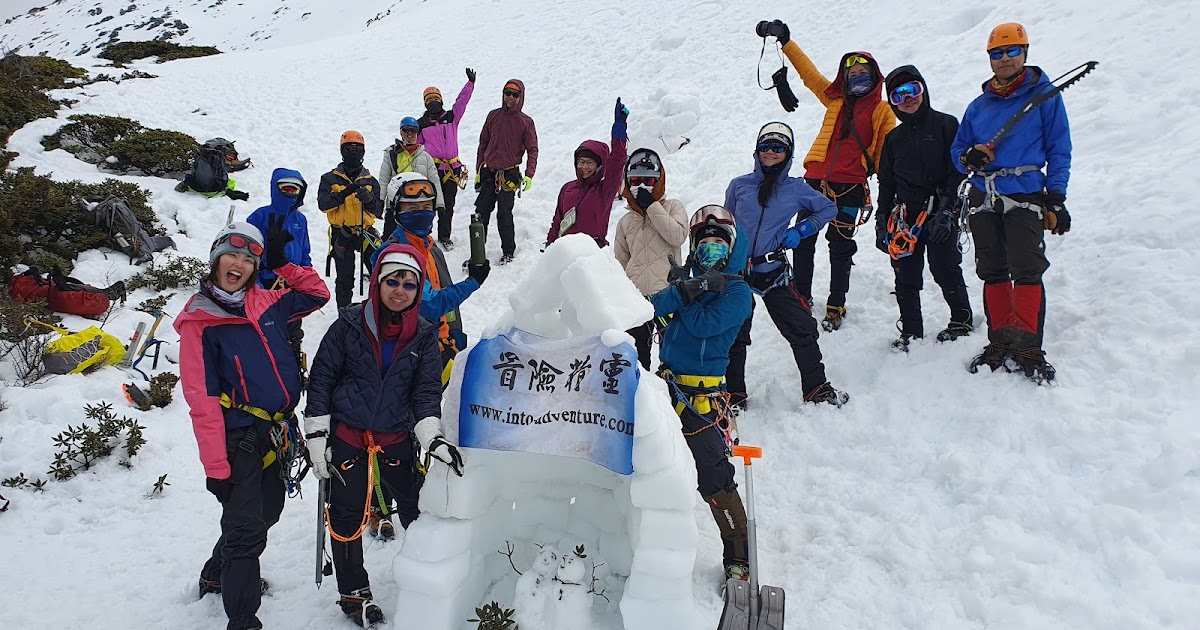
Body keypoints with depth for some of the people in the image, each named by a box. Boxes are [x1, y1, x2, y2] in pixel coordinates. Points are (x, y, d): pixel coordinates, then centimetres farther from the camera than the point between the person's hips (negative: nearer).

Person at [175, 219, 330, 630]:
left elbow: (317, 294, 20)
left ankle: (218, 576, 45)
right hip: (239, 439, -6)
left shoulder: (265, 303, 4)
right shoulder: (198, 320, -11)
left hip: (279, 433, 6)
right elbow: (202, 400, -15)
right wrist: (216, 466, -18)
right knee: (247, 529, -5)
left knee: (266, 514, 20)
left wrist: (282, 263, 5)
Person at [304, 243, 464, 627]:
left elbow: (427, 390, -1)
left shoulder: (424, 336, 0)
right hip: (347, 437, -1)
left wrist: (432, 438, -15)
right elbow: (321, 379, -1)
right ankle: (354, 592, 27)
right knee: (347, 516, 7)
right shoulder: (349, 326, -6)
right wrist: (317, 436, -3)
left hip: (397, 440, 2)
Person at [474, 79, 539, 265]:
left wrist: (529, 175, -12)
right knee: (481, 214, 1)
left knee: (504, 216, 0)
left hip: (509, 175, -3)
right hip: (488, 173, 3)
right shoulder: (493, 116, 9)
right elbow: (483, 144, 13)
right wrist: (478, 171, 9)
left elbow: (532, 150, 1)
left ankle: (508, 251, 16)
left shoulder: (526, 122, 1)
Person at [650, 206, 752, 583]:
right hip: (666, 383, 7)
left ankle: (739, 556, 6)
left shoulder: (737, 290, -5)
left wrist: (683, 291, -7)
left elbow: (704, 324, -18)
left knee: (714, 478, -8)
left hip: (702, 396, -6)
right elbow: (655, 305, -5)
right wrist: (683, 290, -20)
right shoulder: (688, 279, 12)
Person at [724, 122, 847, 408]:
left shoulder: (796, 189, 4)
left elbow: (829, 209, 17)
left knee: (802, 329, 0)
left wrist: (800, 231, 4)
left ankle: (817, 388, 16)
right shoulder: (739, 186, 6)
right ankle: (734, 394, 22)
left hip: (773, 272, 0)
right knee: (734, 335, 6)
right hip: (736, 270, 0)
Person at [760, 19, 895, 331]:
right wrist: (785, 41, 12)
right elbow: (808, 71, 15)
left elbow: (885, 152, 4)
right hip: (816, 179, 3)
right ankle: (801, 297, 20)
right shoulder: (835, 99, 13)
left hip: (850, 187, -3)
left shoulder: (882, 111, 5)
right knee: (803, 241, 5)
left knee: (840, 248, 3)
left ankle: (836, 307, 14)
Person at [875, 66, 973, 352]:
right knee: (906, 276, 2)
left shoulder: (945, 125, 2)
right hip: (905, 215, 4)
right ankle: (911, 332, 11)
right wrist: (882, 221, 12)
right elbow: (886, 183, 19)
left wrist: (947, 210, -14)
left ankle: (962, 320, 19)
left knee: (945, 269, -3)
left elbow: (957, 171, -4)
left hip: (940, 213, -4)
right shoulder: (894, 138, 16)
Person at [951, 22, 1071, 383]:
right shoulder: (979, 105, 17)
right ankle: (999, 343, 14)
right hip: (983, 198, 4)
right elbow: (957, 150, 18)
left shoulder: (1044, 95, 6)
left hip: (1025, 196, -4)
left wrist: (1056, 199, -6)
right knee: (993, 272, 5)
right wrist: (969, 159, -7)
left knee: (1027, 271, -13)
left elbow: (1059, 150, 3)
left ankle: (1029, 349, -7)